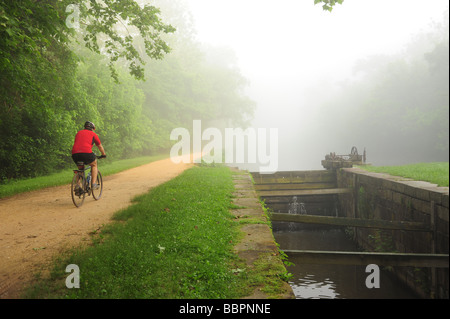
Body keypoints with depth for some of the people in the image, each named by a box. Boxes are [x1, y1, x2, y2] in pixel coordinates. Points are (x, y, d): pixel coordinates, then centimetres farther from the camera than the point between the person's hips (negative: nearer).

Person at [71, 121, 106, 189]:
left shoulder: (79, 133, 29)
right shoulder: (93, 134, 17)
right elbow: (100, 146, 25)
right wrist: (103, 154, 41)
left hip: (74, 154, 4)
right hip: (86, 153, -4)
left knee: (80, 168, 28)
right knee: (94, 165, 22)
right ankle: (94, 184, 9)